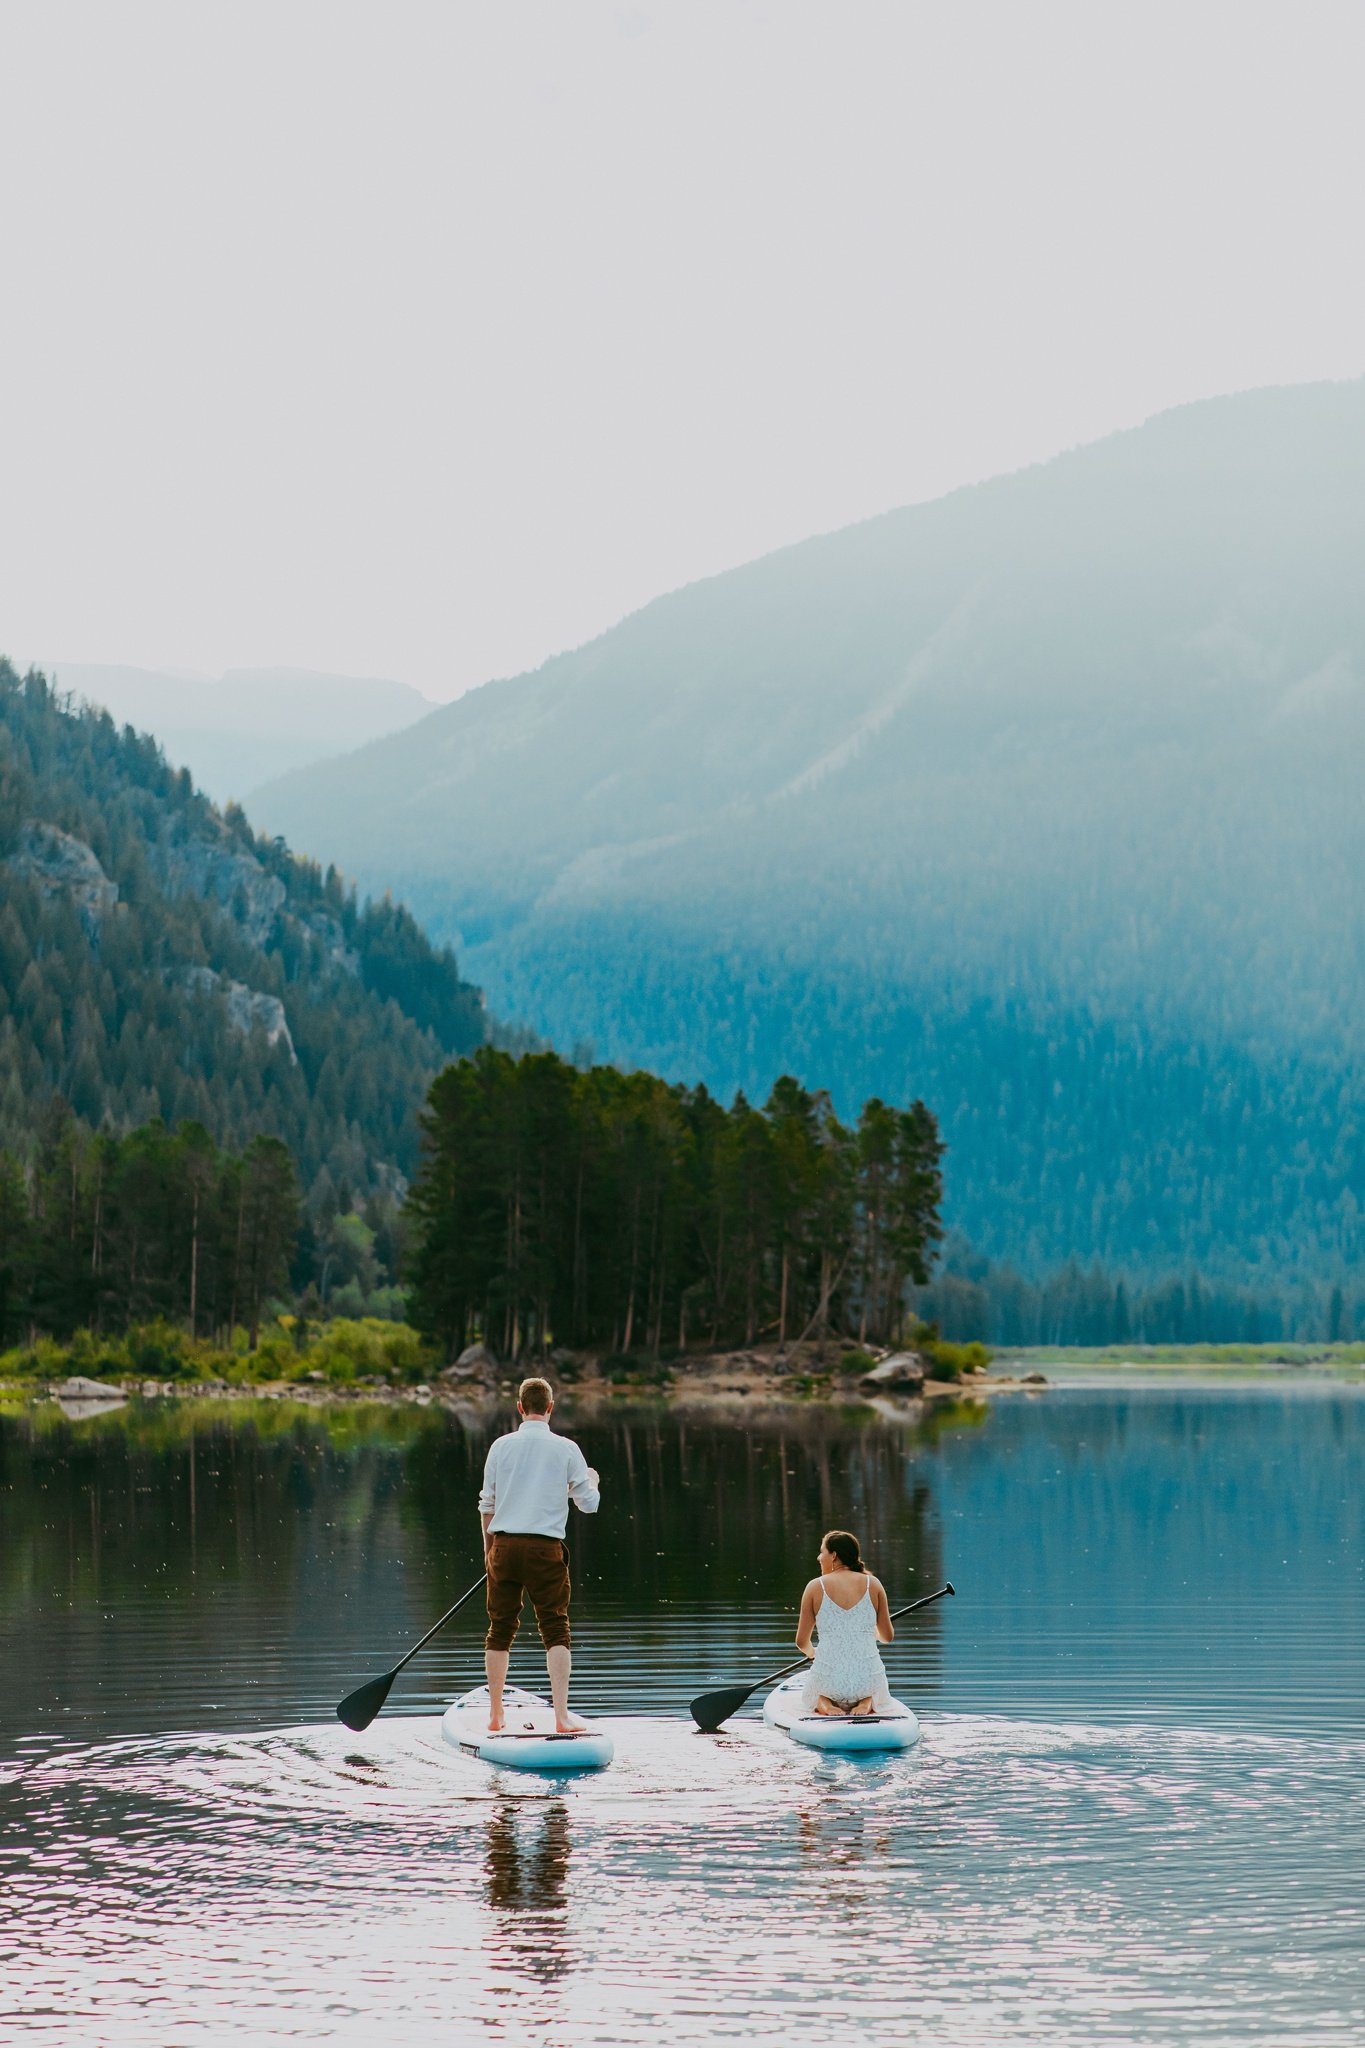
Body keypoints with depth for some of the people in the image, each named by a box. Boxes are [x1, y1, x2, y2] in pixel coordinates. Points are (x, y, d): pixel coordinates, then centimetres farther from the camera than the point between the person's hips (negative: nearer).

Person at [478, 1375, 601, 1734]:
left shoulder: (501, 1446, 4)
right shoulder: (566, 1449, -2)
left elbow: (487, 1504, 9)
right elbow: (589, 1504, 2)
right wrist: (591, 1481, 25)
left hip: (504, 1545, 2)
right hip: (545, 1547, -2)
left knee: (501, 1628, 12)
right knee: (555, 1630, 0)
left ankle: (495, 1714, 19)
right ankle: (562, 1715, -8)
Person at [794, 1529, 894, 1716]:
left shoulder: (815, 1587, -4)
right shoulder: (873, 1585, 0)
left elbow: (801, 1642, 1)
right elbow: (888, 1637, 7)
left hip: (828, 1681, -1)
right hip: (868, 1678, 1)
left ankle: (823, 1704, -2)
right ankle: (867, 1703, 1)